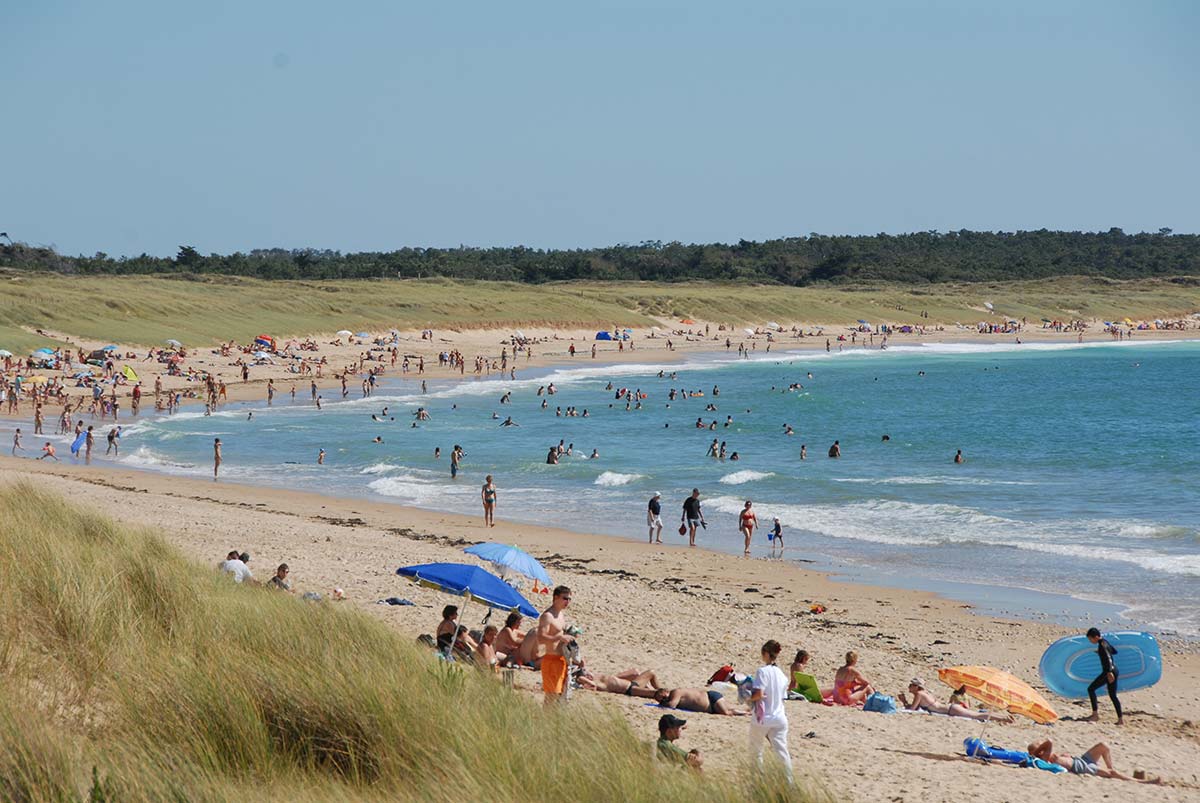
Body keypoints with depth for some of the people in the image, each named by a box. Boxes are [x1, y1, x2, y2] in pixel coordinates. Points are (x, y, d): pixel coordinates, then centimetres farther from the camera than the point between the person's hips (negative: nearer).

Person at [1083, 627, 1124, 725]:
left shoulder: (1102, 644, -15)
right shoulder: (1105, 641, 12)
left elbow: (1108, 658, -25)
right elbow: (1114, 651, 27)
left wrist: (1109, 672, -31)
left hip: (1109, 671, -10)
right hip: (1114, 671, 10)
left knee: (1091, 689, -2)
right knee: (1113, 695, 13)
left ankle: (1095, 714, -6)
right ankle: (1120, 719, 11)